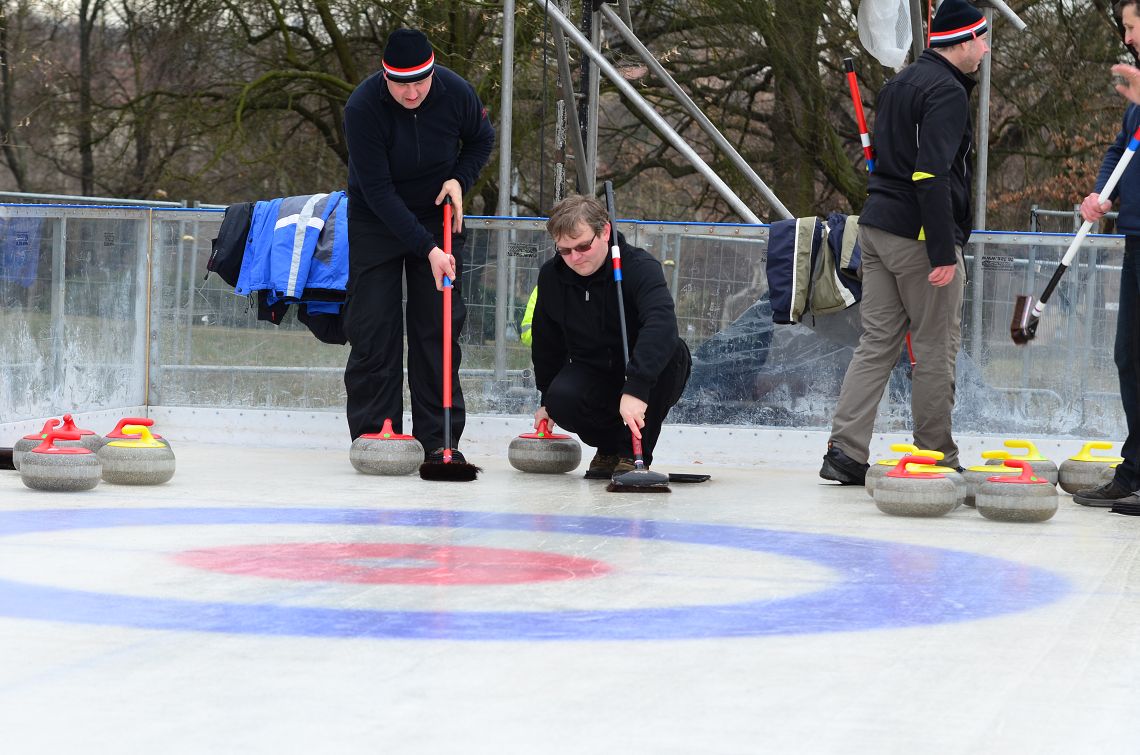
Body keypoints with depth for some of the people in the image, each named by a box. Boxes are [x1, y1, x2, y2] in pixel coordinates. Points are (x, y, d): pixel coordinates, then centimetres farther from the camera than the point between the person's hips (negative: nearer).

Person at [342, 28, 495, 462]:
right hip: (375, 220, -2)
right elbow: (378, 191, -27)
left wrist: (460, 179, -13)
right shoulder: (362, 108, -28)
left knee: (440, 325, -2)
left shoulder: (456, 93, -19)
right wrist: (427, 249, -31)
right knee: (373, 327, -7)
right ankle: (373, 431, 1)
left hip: (438, 215, 2)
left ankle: (438, 438, 2)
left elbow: (481, 140, 5)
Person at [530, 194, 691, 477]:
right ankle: (609, 446, 5)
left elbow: (661, 324, -44)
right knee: (561, 398, -30)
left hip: (649, 379, -3)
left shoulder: (640, 267, -25)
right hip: (592, 376, 3)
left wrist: (635, 389, -56)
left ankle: (634, 453, -19)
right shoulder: (551, 276, -7)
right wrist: (547, 400, 16)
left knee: (671, 350, -35)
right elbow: (546, 342, 11)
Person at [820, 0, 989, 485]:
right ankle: (937, 459, 8)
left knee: (877, 342, 7)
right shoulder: (947, 92, -13)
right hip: (920, 233, -9)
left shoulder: (901, 83, 17)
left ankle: (845, 452, 0)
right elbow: (931, 174, -22)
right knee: (937, 347, 2)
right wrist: (943, 253, -22)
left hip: (877, 227, 9)